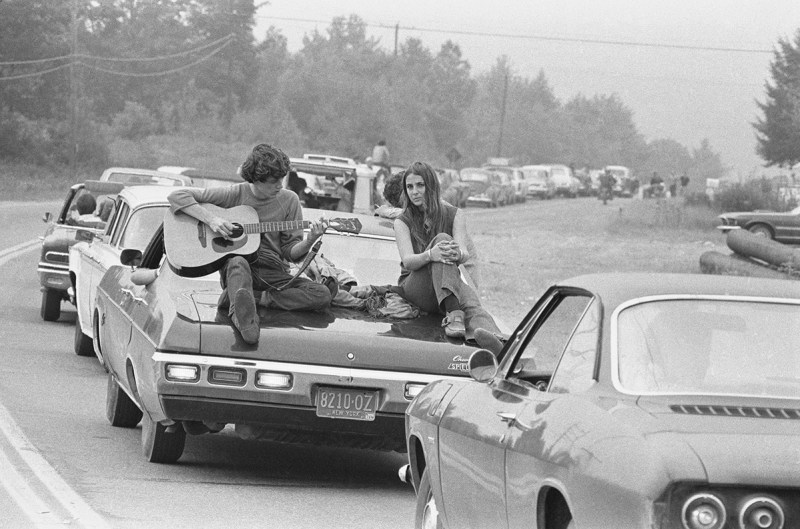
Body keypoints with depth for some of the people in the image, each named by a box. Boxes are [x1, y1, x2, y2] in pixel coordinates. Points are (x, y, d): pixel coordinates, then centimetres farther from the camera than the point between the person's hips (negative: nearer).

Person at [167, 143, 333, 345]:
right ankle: (245, 319, -59)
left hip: (272, 271, 3)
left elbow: (291, 252, 8)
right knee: (238, 263, -40)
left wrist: (309, 242, -13)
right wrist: (211, 219, -17)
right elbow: (177, 196, -4)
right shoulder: (235, 194, -1)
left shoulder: (288, 200, 6)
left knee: (322, 295, -22)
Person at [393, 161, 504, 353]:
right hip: (415, 289, -2)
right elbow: (407, 261, -15)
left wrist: (457, 254, -37)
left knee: (471, 303, -35)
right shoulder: (403, 222, 3)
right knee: (442, 238, -29)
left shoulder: (454, 215, 6)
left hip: (449, 285, 2)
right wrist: (430, 255, -38)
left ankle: (495, 343, -71)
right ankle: (454, 314, -52)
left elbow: (465, 254, -10)